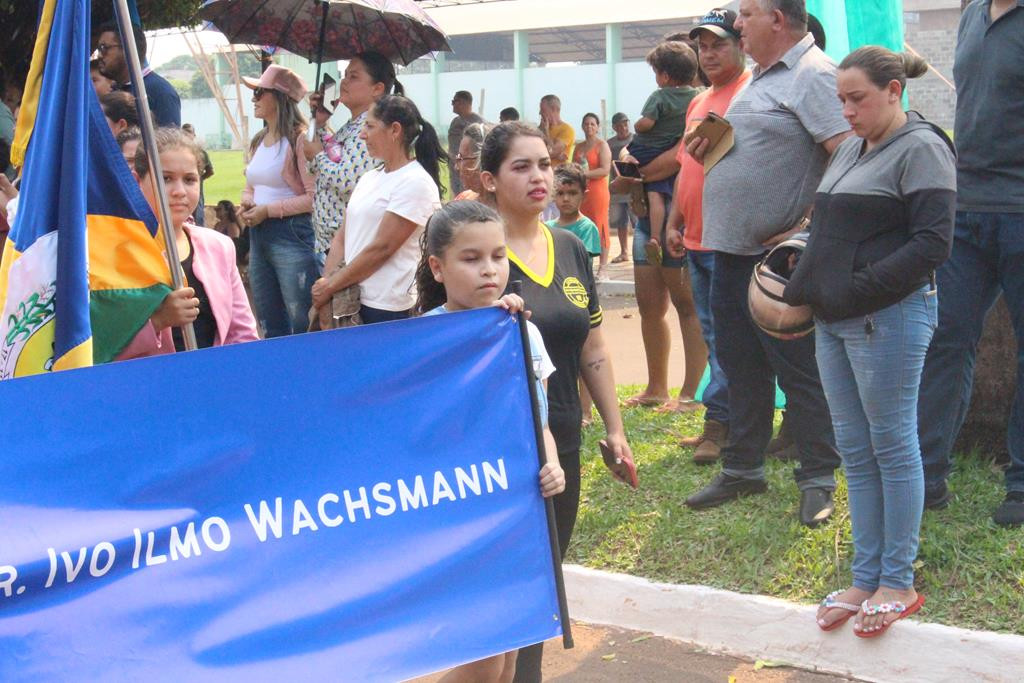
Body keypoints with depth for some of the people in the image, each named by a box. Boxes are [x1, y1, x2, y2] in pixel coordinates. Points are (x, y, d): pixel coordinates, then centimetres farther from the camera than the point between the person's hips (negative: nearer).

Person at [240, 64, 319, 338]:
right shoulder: (258, 141, 14)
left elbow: (314, 197, -17)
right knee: (270, 327, 15)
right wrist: (247, 204, 3)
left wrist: (269, 210, -16)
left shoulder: (299, 139, -11)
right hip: (258, 236, 9)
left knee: (303, 325, -6)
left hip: (291, 234, -9)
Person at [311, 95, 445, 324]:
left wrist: (330, 286, -11)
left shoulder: (416, 183, -12)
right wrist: (326, 285, -3)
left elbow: (381, 248, -16)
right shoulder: (369, 178, 13)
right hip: (349, 300, 7)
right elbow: (342, 236, 11)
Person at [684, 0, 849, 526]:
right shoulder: (761, 77, 16)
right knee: (739, 366, 16)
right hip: (730, 248, 10)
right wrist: (711, 142, 8)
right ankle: (743, 469, 27)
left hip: (776, 256, -10)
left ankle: (818, 481, 10)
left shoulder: (813, 75, -14)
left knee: (798, 371, 0)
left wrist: (809, 227, -23)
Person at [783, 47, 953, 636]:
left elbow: (933, 243, -16)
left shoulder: (921, 148, -8)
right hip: (835, 321, 8)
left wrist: (860, 288, -20)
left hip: (889, 319, -8)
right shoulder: (852, 149, 17)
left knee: (893, 446, 0)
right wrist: (806, 287, 8)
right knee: (855, 451, 11)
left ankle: (898, 583, 11)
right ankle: (866, 577, 19)